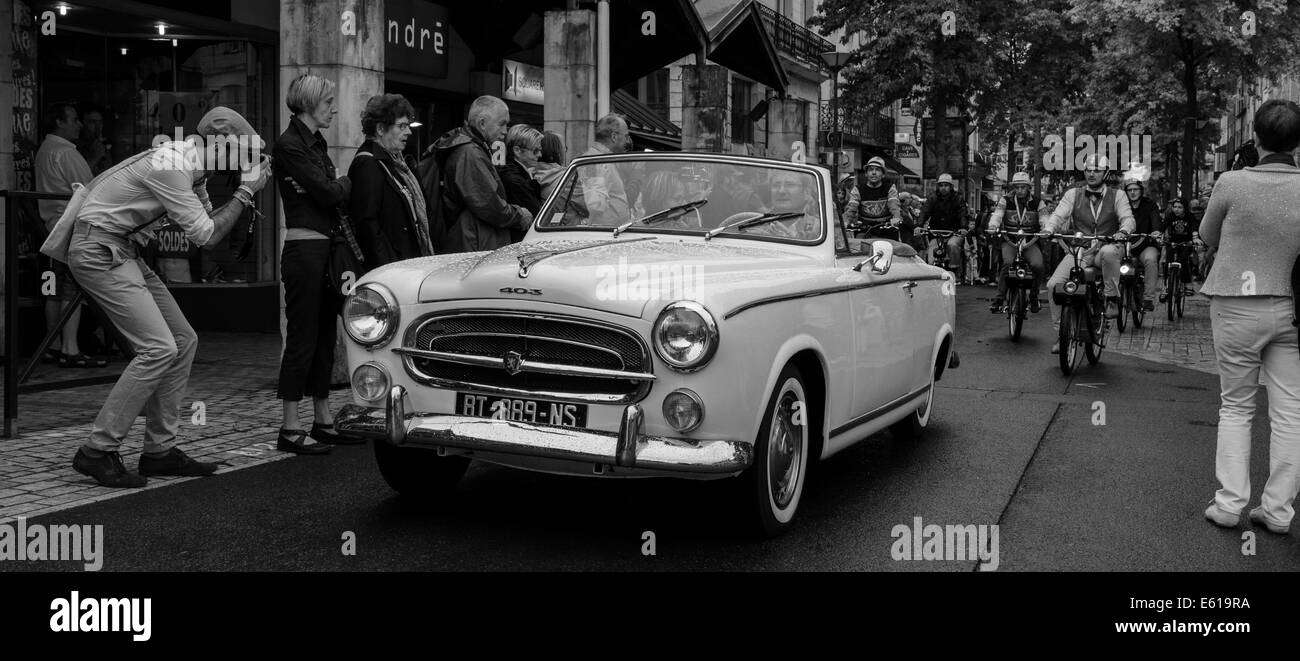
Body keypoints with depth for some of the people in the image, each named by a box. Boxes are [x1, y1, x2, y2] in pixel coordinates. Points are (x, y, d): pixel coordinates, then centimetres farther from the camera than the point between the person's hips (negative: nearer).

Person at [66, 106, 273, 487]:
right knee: (158, 348, -17)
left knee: (183, 341, 6)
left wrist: (246, 193, 4)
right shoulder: (170, 165, -20)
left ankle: (159, 450, 11)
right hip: (99, 251, -10)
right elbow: (206, 235, -18)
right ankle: (98, 451, -9)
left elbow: (206, 222, 14)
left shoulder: (192, 168, 9)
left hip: (124, 252, 10)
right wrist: (246, 192, -11)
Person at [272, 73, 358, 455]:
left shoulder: (315, 142, 18)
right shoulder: (289, 144, -10)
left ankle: (323, 421, 20)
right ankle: (290, 429, 0)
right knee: (302, 337, -6)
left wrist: (338, 186, -3)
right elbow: (326, 192, -15)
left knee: (324, 336, 12)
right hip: (303, 249, -9)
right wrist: (346, 183, 1)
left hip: (325, 249, 9)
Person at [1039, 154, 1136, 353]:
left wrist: (1123, 231, -29)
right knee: (1053, 284, -17)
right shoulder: (1073, 194, 11)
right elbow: (1058, 215, -1)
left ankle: (1112, 298, -21)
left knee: (1109, 252, -41)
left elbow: (1128, 218, -5)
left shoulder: (1117, 196, 8)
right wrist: (1048, 229, -23)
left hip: (1105, 249, -2)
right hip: (1078, 250, 2)